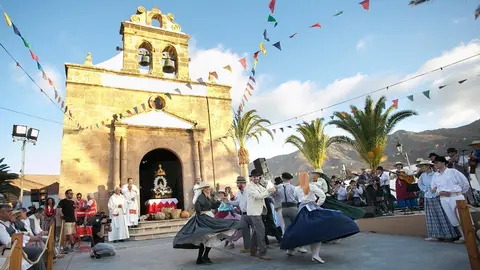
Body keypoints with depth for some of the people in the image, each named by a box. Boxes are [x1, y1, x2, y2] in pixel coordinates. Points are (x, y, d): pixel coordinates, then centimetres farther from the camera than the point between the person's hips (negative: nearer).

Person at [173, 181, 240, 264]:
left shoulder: (207, 197, 15)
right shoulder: (201, 197, -15)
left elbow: (213, 205, 19)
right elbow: (197, 204, -36)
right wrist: (200, 212, -25)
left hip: (207, 218, 10)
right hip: (204, 219, -10)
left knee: (204, 239, 13)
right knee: (212, 236, -7)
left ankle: (200, 259, 20)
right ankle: (205, 256, 0)